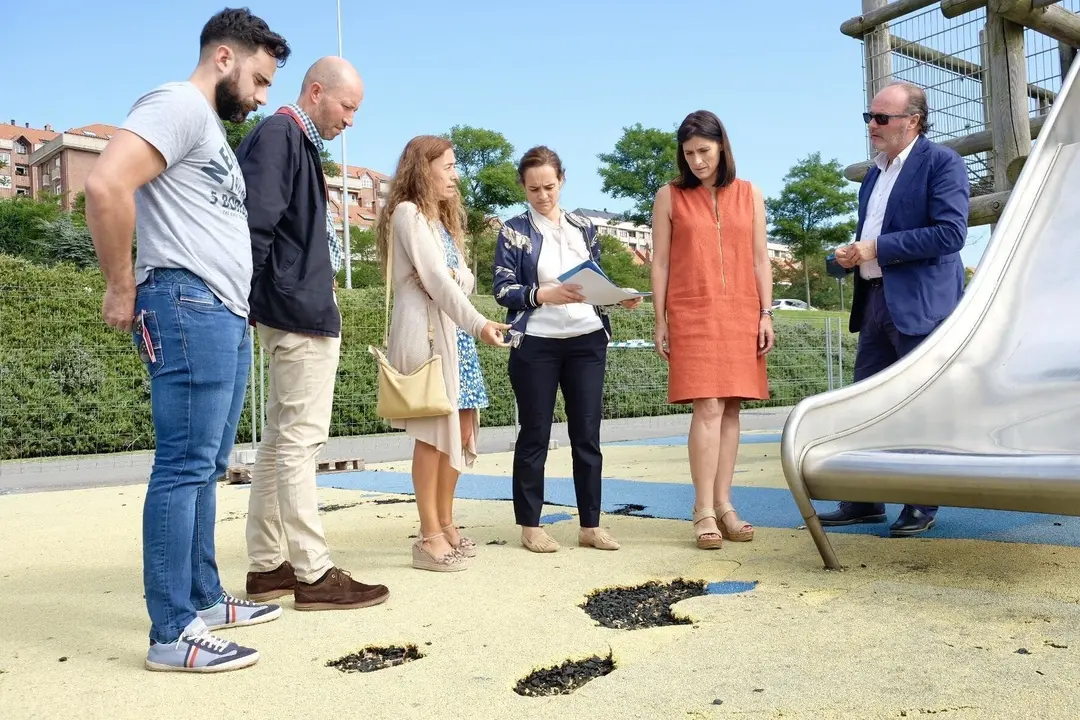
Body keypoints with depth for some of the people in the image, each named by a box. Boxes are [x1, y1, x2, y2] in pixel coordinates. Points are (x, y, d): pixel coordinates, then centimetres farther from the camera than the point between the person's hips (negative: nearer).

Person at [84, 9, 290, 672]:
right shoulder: (178, 105, -5)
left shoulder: (214, 131, 25)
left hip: (227, 316, 10)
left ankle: (204, 599, 22)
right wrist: (123, 289, -13)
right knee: (185, 467, -9)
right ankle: (173, 634, -3)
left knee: (206, 469, 12)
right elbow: (105, 186, -20)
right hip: (189, 306, -10)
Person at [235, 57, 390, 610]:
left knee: (279, 442, 12)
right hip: (301, 314, -10)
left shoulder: (297, 140, 19)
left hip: (298, 313, 10)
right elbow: (255, 223, -20)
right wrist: (248, 303, -19)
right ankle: (313, 574, 2)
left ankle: (266, 566, 21)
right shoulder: (279, 134, -10)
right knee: (299, 443, -5)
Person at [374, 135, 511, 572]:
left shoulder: (443, 219, 24)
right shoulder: (407, 212, -4)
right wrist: (479, 324, -21)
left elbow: (465, 280, 17)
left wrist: (452, 278, -6)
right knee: (433, 430, -10)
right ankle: (430, 537, -3)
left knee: (461, 427, 7)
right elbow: (436, 279, -14)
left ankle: (446, 525, 17)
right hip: (424, 332, -9)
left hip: (453, 331, 9)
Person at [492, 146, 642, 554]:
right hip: (536, 343, -3)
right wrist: (547, 294, -22)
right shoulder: (515, 231, 1)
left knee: (587, 433, 5)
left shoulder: (583, 228, 13)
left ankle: (590, 525, 14)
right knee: (535, 435, 3)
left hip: (587, 340, 3)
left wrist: (621, 297, -4)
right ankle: (530, 525, 14)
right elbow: (503, 290, -7)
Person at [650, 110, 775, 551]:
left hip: (741, 316, 3)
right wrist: (660, 322, -1)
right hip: (692, 315, -3)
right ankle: (704, 511, -4)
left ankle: (723, 505, 11)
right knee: (707, 409, -10)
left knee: (730, 409, 4)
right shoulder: (670, 197, 5)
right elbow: (659, 263, 4)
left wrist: (766, 314, 4)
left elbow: (760, 259, 12)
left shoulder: (749, 195, 12)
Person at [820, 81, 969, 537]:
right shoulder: (875, 173, 18)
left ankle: (922, 506, 14)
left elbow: (951, 233, -18)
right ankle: (865, 502, 17)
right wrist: (852, 255, 4)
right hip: (875, 300, 8)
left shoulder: (941, 163, -6)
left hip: (920, 304, -8)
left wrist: (876, 248, -17)